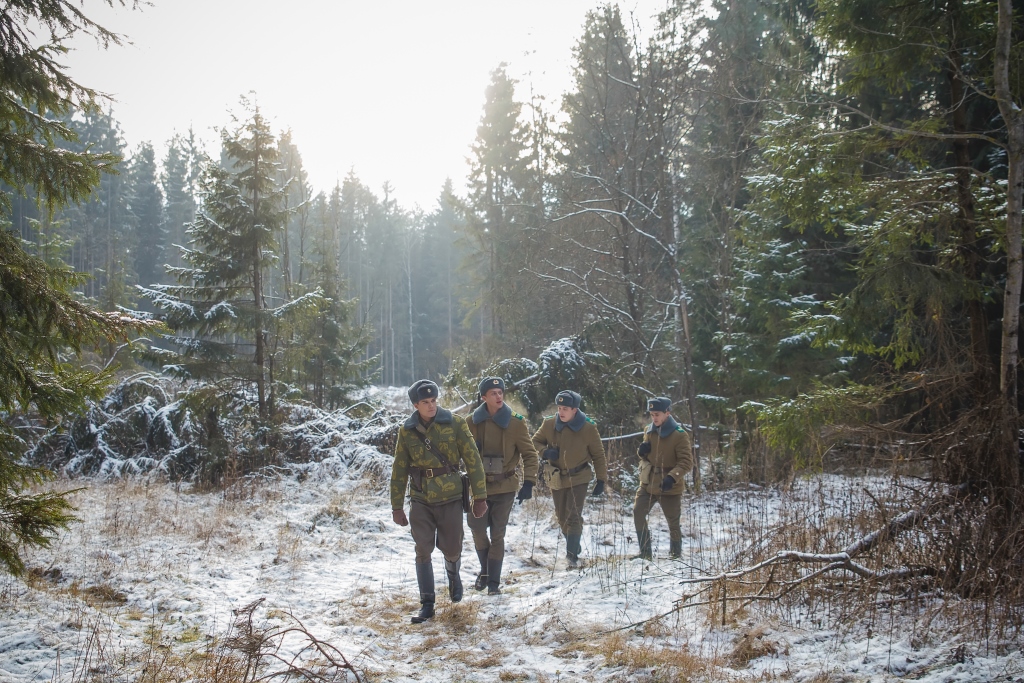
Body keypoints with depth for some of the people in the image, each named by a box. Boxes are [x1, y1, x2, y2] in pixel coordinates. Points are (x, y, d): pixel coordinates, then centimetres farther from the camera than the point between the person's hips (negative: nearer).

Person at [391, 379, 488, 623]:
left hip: (450, 498, -1)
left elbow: (473, 460, -6)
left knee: (452, 550, 8)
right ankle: (427, 604, 9)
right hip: (420, 500, 1)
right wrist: (397, 507, 5)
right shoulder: (407, 431, -1)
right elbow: (399, 471, 6)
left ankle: (453, 575, 42)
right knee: (423, 551, -2)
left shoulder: (454, 424, -8)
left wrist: (479, 496, -8)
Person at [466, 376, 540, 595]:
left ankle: (494, 581, 15)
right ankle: (485, 570, 29)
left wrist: (529, 482, -16)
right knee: (477, 528, 4)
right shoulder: (472, 422, -2)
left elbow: (529, 454, -6)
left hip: (505, 487, -2)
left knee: (497, 534, 4)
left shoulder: (516, 422, -8)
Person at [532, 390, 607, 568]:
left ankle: (573, 555, -9)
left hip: (578, 478, -4)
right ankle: (573, 546, 35)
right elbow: (535, 441, 6)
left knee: (574, 517, -12)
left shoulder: (588, 428, -13)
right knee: (562, 517, 14)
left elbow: (598, 455, -3)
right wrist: (544, 452, -16)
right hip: (556, 478, 4)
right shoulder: (549, 424, -7)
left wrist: (601, 479, -4)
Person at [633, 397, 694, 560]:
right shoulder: (649, 431, 4)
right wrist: (642, 452, -6)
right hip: (648, 484, 6)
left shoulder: (679, 435, -15)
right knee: (638, 514, 1)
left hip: (669, 487, -6)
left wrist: (672, 477, -33)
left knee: (673, 522, 5)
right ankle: (645, 552, 13)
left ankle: (676, 554, 24)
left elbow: (687, 462, -19)